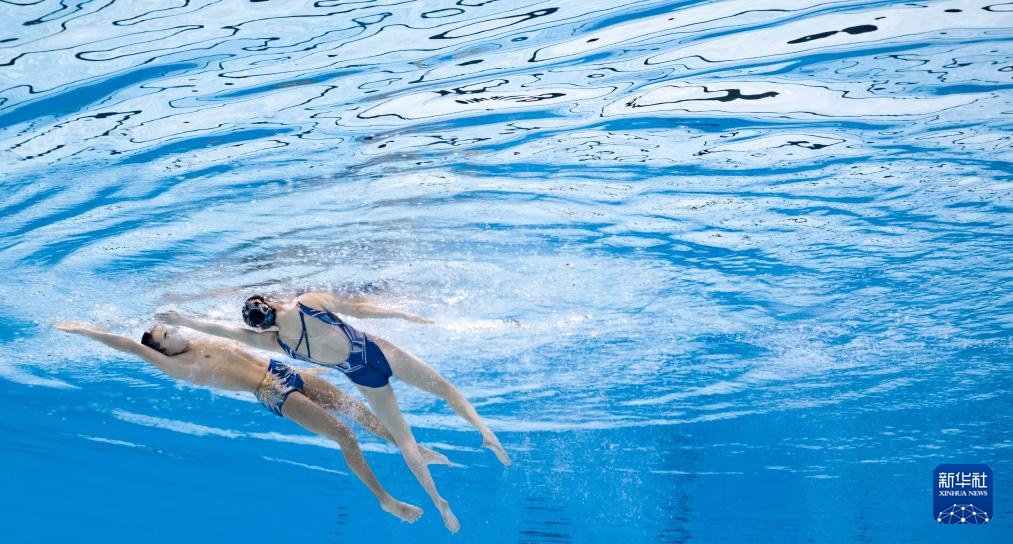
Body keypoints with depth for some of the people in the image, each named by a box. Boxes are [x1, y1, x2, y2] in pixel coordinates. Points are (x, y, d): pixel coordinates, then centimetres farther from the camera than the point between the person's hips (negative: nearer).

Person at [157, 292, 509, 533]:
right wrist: (403, 314, 8)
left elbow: (231, 332, 0)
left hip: (365, 380, 0)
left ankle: (439, 501, 5)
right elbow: (357, 309, -1)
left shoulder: (275, 343, -6)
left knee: (404, 441, 10)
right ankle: (483, 429, -12)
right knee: (444, 388, 10)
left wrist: (183, 321, 8)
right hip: (379, 353, 0)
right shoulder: (309, 301, -7)